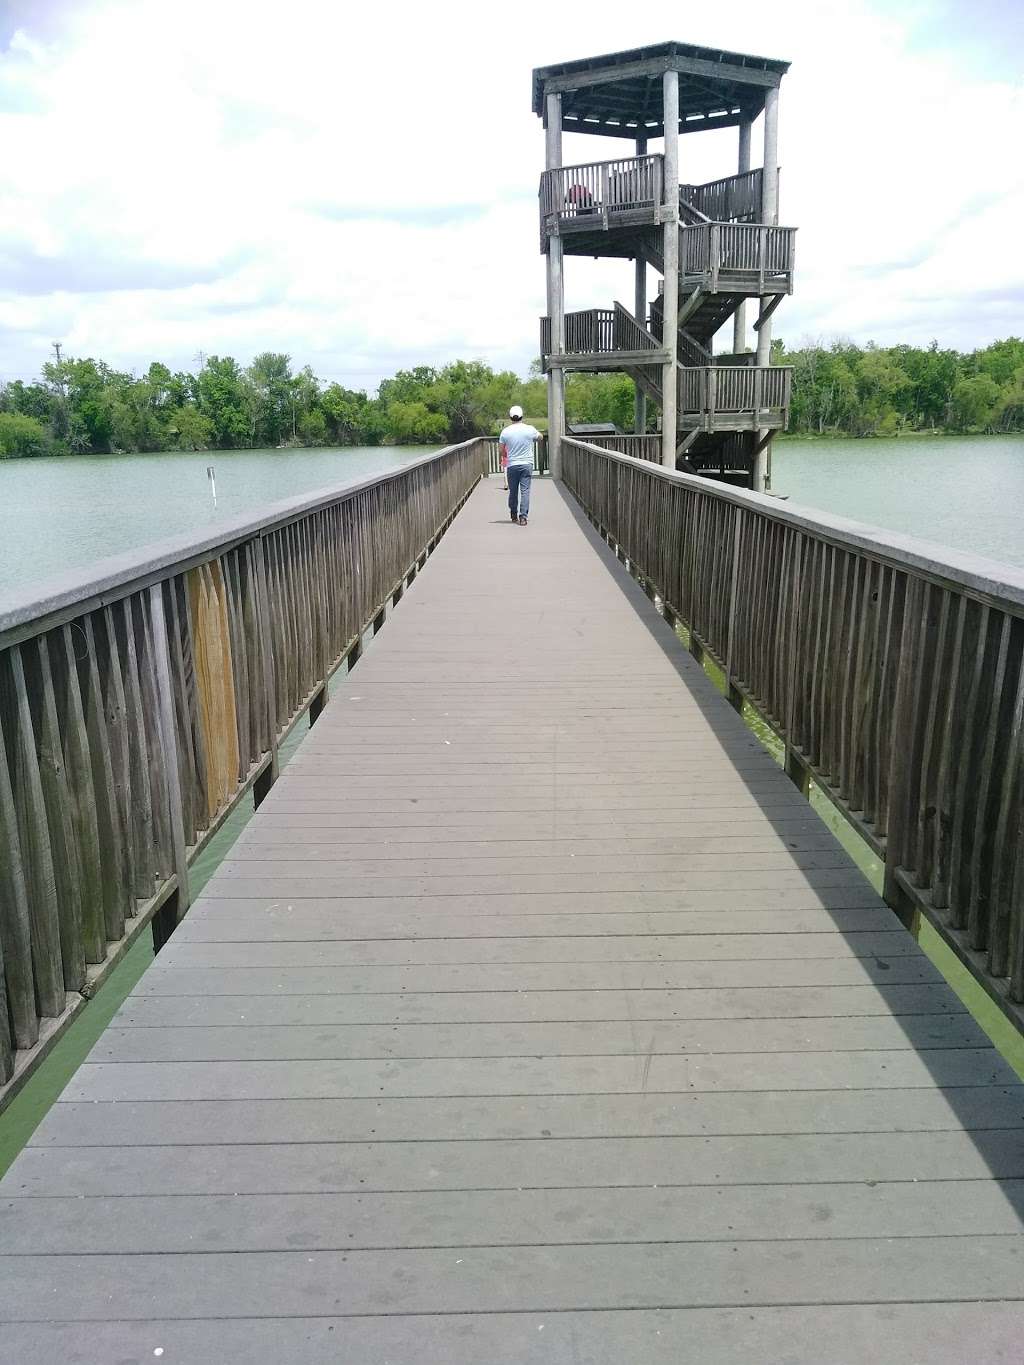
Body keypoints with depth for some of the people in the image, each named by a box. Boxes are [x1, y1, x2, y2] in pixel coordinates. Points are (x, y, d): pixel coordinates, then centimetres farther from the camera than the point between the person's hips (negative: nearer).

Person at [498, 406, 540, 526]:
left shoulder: (505, 431, -2)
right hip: (527, 465, -1)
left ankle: (513, 515, 27)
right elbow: (540, 437, 17)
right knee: (525, 491, -3)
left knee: (513, 491, 13)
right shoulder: (530, 429, -4)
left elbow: (501, 450, 6)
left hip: (512, 465, 1)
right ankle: (523, 517, -11)